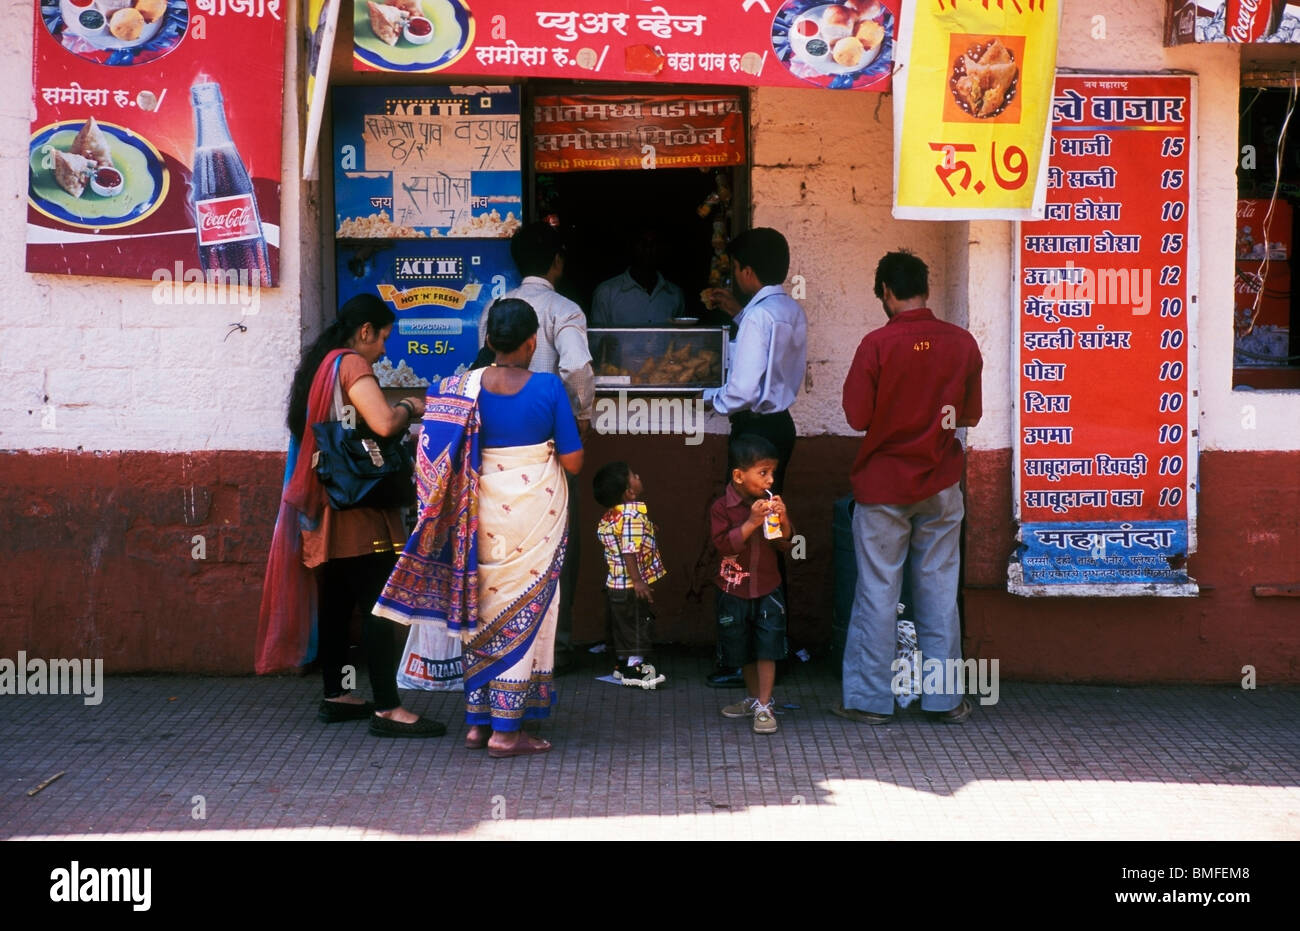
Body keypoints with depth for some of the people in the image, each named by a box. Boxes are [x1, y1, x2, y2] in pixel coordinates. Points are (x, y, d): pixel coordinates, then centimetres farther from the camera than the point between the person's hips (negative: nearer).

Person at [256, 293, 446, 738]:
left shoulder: (318, 364, 16)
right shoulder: (351, 364, -13)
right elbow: (383, 423, -27)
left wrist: (400, 426, 16)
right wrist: (409, 408, -7)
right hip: (357, 508, -10)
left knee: (336, 602, 14)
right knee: (380, 605, -9)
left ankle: (335, 696, 21)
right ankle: (387, 709, -10)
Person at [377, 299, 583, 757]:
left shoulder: (464, 387, -4)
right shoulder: (549, 388, -11)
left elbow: (445, 459, -2)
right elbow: (572, 461, -8)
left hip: (483, 509, 3)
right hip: (537, 509, -3)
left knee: (482, 610, 14)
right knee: (524, 612, 4)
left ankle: (478, 721, 17)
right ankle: (507, 729, 3)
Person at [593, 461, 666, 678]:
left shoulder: (609, 515, 7)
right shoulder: (633, 513, -21)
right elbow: (629, 551, -27)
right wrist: (637, 581, -27)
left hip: (614, 583, 9)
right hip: (630, 586, -9)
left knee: (618, 625, 18)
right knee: (637, 625, 0)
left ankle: (622, 664, 29)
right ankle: (634, 666, 1)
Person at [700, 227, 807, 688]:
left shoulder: (758, 317, -19)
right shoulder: (793, 311, 9)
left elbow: (744, 390, -25)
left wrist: (712, 398, -6)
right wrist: (738, 311, 24)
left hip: (756, 427, -10)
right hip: (781, 422, 10)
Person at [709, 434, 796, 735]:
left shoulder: (773, 504, -1)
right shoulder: (722, 507, -12)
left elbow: (786, 544, 1)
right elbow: (724, 544, -22)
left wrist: (783, 521, -17)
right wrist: (751, 522, -28)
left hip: (768, 588, 1)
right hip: (734, 590, -1)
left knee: (766, 648, -5)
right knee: (742, 651, 13)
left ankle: (764, 706, 0)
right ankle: (754, 698, 31)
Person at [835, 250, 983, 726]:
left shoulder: (877, 344, -13)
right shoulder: (962, 343, -3)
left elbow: (857, 416, -12)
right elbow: (970, 415, 6)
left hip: (883, 483, -3)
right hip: (941, 484, 3)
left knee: (877, 592, 4)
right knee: (939, 589, 9)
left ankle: (870, 699, 8)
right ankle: (944, 698, 14)